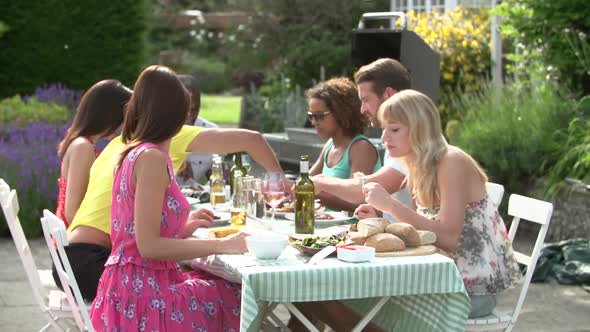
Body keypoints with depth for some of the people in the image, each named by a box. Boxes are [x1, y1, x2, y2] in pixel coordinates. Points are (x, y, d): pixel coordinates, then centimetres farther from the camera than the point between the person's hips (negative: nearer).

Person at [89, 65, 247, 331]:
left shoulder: (132, 154, 12)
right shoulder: (152, 158, -16)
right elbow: (149, 246, -20)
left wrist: (185, 226, 30)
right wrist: (221, 245, -16)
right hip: (144, 296, -9)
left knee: (236, 293, 9)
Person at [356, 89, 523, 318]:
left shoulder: (452, 162, -17)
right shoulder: (419, 166, 7)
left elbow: (448, 237, -25)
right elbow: (426, 231, 8)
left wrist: (390, 205, -26)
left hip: (476, 284, -7)